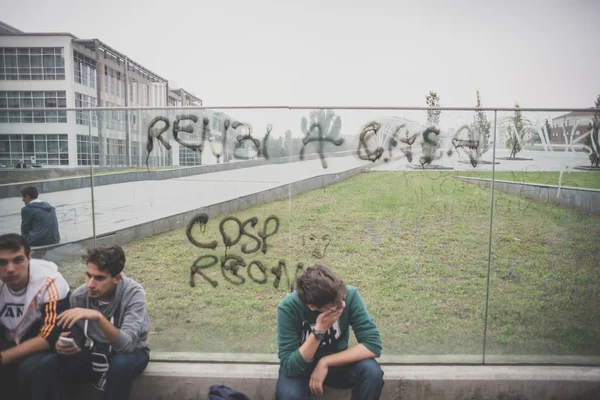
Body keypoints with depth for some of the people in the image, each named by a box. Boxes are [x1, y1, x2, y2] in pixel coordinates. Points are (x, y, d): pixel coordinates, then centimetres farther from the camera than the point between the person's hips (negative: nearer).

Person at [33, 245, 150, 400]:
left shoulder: (133, 293, -25)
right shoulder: (79, 295, -13)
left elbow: (127, 344, -35)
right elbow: (76, 341, 0)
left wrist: (98, 317, -47)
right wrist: (64, 345, -24)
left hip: (130, 353, -3)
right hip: (93, 352, 4)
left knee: (121, 364, -37)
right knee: (46, 367, -20)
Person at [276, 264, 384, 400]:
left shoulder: (350, 295, -25)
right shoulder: (288, 308, -28)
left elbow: (373, 344, -26)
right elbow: (290, 367, -28)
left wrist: (325, 362, -28)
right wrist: (319, 331, -39)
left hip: (336, 361, 2)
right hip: (300, 365, -1)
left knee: (372, 371, -28)